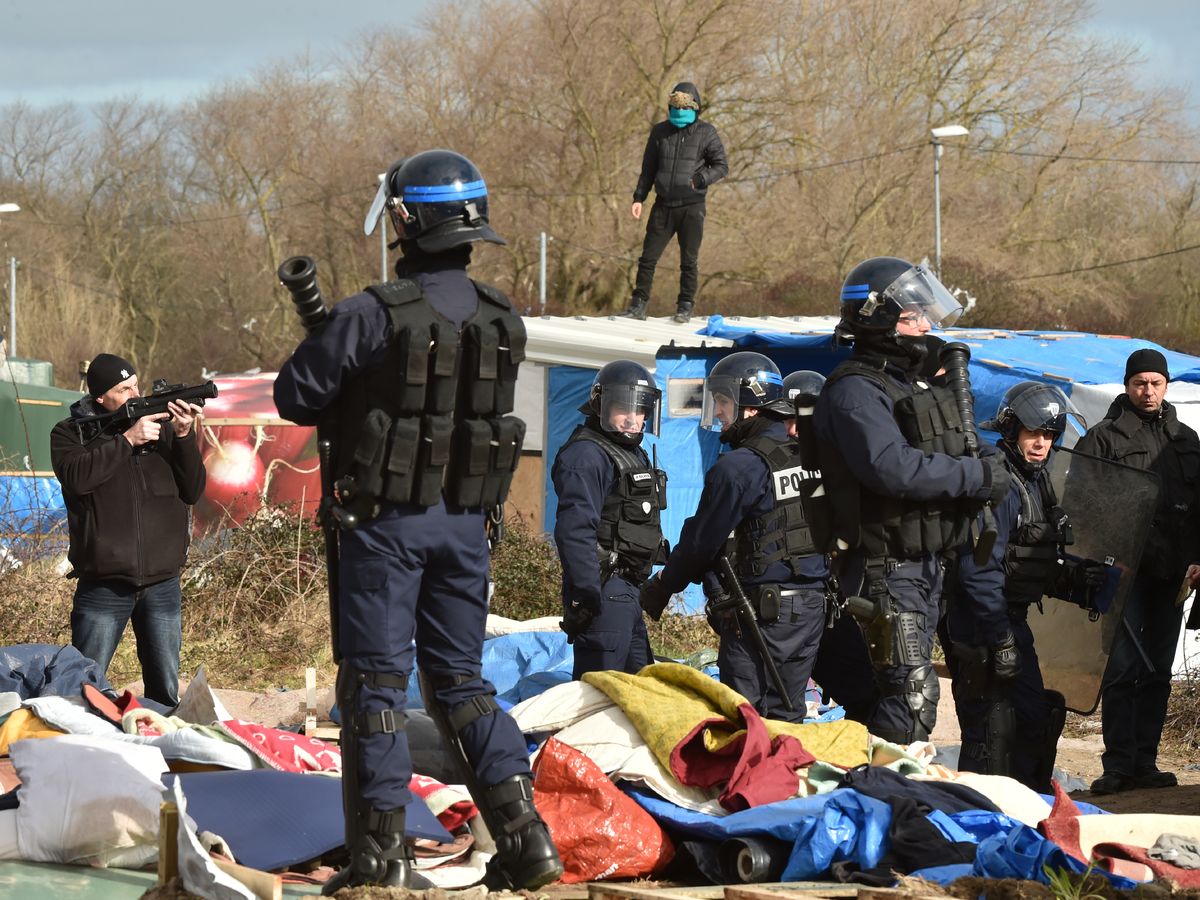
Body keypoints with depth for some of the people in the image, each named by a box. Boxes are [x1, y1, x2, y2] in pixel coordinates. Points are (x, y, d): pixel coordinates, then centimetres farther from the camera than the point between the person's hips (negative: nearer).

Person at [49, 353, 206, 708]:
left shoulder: (161, 426, 9)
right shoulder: (70, 434, 3)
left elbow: (193, 491, 5)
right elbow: (77, 477, -17)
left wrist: (183, 437, -9)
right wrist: (128, 439, -15)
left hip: (162, 585, 3)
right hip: (103, 586, -3)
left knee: (166, 692, 7)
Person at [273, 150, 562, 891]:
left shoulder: (374, 315, -16)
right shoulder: (503, 322, 2)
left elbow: (296, 397, -10)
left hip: (386, 519, -5)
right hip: (466, 523, 5)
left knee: (376, 680, 2)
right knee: (461, 679, 14)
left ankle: (382, 851, 1)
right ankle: (523, 834, 3)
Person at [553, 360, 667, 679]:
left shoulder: (635, 454, 20)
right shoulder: (587, 455, -13)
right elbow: (574, 529, -23)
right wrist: (587, 592, -28)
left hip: (626, 590, 10)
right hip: (603, 590, -10)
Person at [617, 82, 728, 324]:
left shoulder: (706, 133, 0)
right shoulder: (660, 132, 9)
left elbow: (721, 166, 0)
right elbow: (648, 169, 15)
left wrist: (699, 180, -18)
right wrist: (639, 198, 7)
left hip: (692, 206, -3)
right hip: (664, 205, 3)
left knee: (689, 260, 1)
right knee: (648, 257, 2)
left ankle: (686, 307, 9)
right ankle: (639, 304, 8)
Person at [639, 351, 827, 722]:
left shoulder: (738, 468, -14)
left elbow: (701, 542, -9)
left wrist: (660, 589, 6)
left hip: (761, 611, -8)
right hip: (811, 608, 8)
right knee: (785, 715, 12)